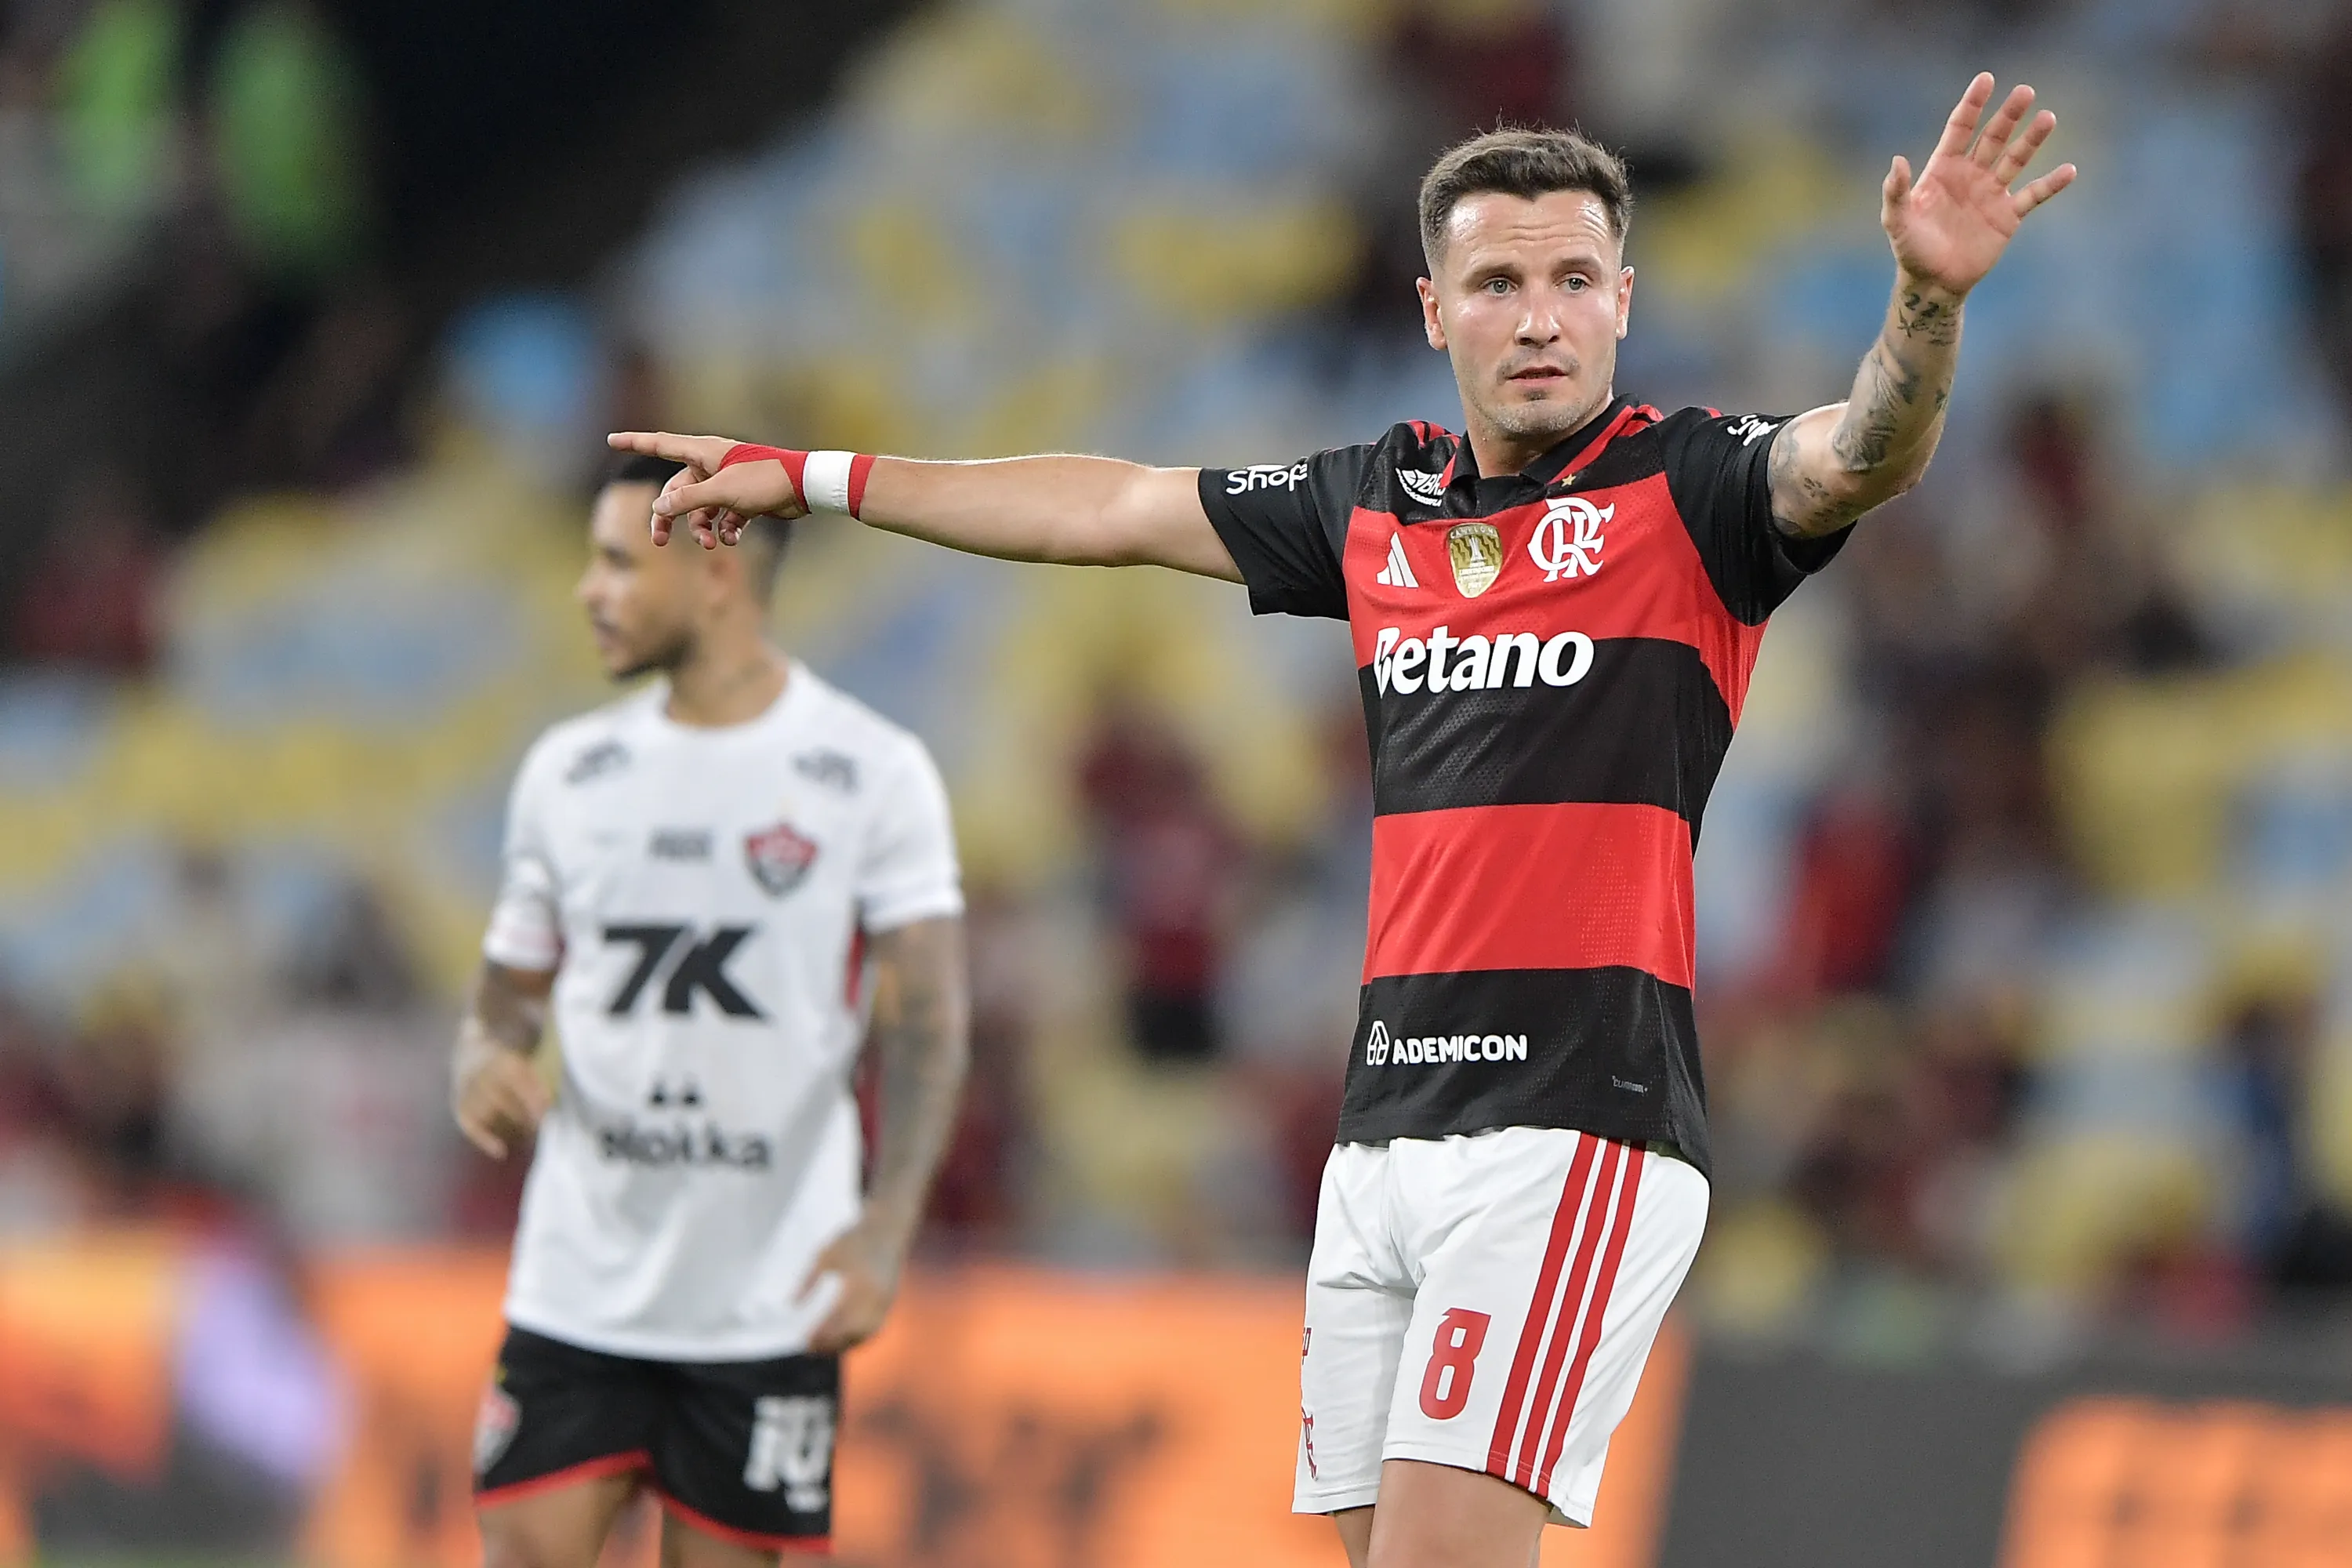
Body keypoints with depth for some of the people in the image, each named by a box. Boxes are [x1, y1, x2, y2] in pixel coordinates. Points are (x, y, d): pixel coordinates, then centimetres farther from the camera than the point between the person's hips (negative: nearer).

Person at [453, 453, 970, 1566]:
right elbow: (510, 992, 16)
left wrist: (884, 1226, -20)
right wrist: (484, 1063, -9)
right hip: (578, 1293, 3)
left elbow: (927, 1021, -7)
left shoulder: (871, 773, -3)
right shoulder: (568, 771, 9)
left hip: (768, 1301, -3)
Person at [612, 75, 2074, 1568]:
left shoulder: (1689, 487, -2)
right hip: (1387, 1129, 6)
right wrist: (811, 477, 36)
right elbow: (1118, 509, 28)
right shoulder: (1380, 506, 15)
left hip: (1578, 1123, -6)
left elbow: (1865, 452, -22)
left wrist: (1932, 297, -44)